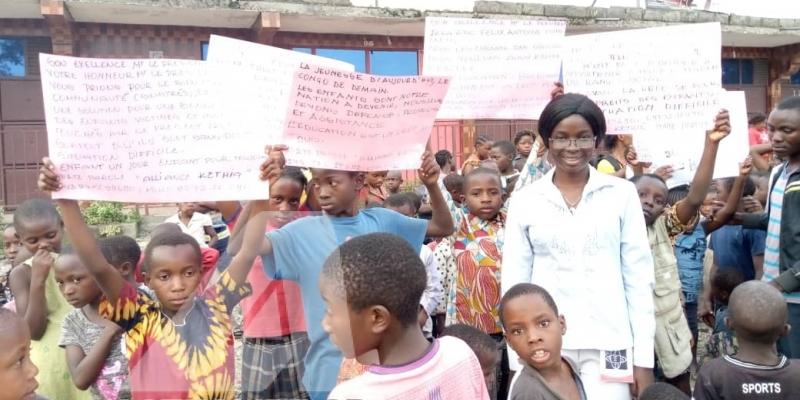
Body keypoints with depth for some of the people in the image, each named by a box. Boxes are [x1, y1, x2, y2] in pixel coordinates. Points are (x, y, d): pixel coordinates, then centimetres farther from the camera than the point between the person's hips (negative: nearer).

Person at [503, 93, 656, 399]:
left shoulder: (622, 194, 1)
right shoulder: (524, 200, 1)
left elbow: (639, 278, 2)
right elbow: (514, 282, 4)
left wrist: (644, 358, 0)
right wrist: (517, 361, 2)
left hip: (608, 344, 0)